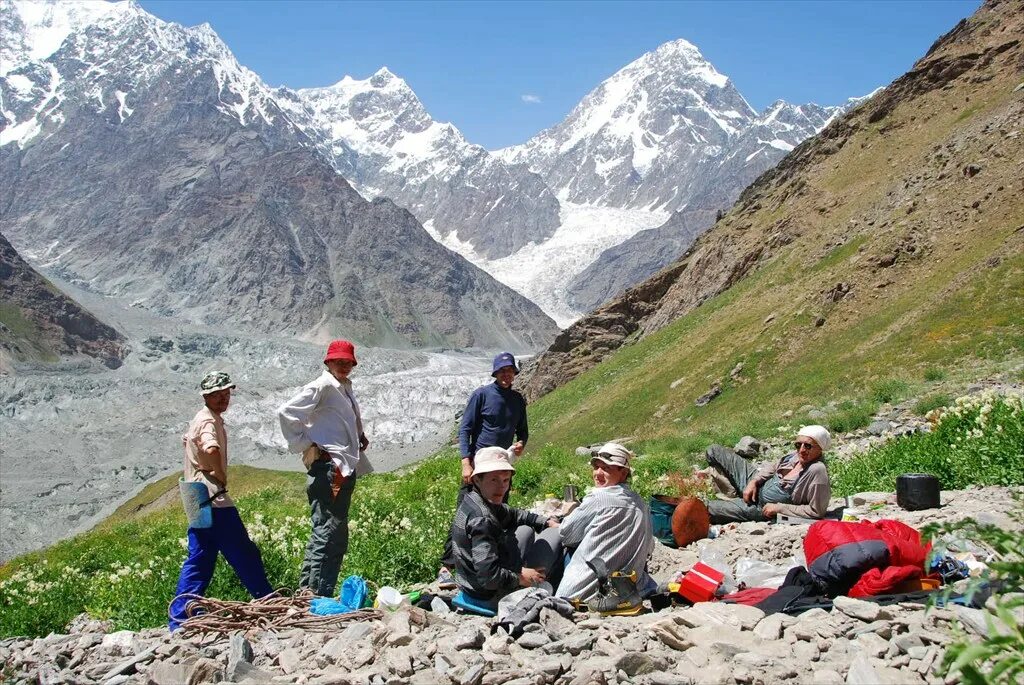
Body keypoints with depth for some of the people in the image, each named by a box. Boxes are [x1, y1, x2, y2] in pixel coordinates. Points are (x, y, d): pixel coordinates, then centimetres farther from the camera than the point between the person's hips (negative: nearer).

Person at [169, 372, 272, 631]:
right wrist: (221, 476, -18)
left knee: (198, 562, 11)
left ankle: (179, 620, 11)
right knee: (245, 555, -1)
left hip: (199, 501, 10)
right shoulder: (209, 420, -13)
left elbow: (186, 440, 37)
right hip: (214, 497, -10)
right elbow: (211, 450, -34)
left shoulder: (199, 418, 18)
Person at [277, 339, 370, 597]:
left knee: (336, 538, 13)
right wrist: (306, 445, -13)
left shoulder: (345, 389, 21)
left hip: (344, 469, 10)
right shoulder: (321, 387, -7)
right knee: (328, 535, -12)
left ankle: (307, 594, 19)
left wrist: (360, 437, 18)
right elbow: (286, 412, -17)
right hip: (327, 469, -10)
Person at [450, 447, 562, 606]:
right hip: (492, 596, -9)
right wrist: (521, 578, -18)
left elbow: (513, 515, 17)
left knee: (526, 530, 25)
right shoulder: (482, 520, -30)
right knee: (555, 535, -1)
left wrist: (548, 522, 10)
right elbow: (489, 577, -34)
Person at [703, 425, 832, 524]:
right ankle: (732, 494, 10)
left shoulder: (817, 471, -30)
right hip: (756, 483, 7)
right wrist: (754, 482, -8)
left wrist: (778, 508, -23)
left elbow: (816, 511, -28)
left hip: (761, 508, -7)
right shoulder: (797, 455, -10)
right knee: (714, 451, 9)